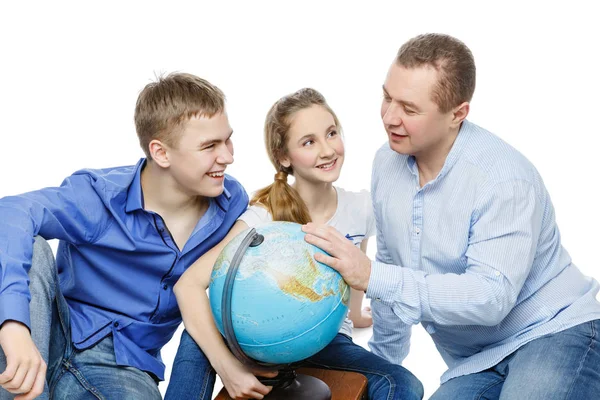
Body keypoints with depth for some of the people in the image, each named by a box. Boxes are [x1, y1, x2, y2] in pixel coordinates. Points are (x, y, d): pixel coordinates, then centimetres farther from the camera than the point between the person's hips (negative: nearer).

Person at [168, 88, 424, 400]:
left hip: (328, 345, 2)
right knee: (199, 338, -32)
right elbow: (189, 284, -30)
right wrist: (227, 367, -40)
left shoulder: (361, 208, -8)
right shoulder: (265, 216, -20)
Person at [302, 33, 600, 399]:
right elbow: (393, 267, 11)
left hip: (555, 332, -6)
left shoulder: (504, 180, -22)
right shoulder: (387, 162, -1)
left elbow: (491, 297, -28)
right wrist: (384, 358, 20)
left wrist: (371, 277, -33)